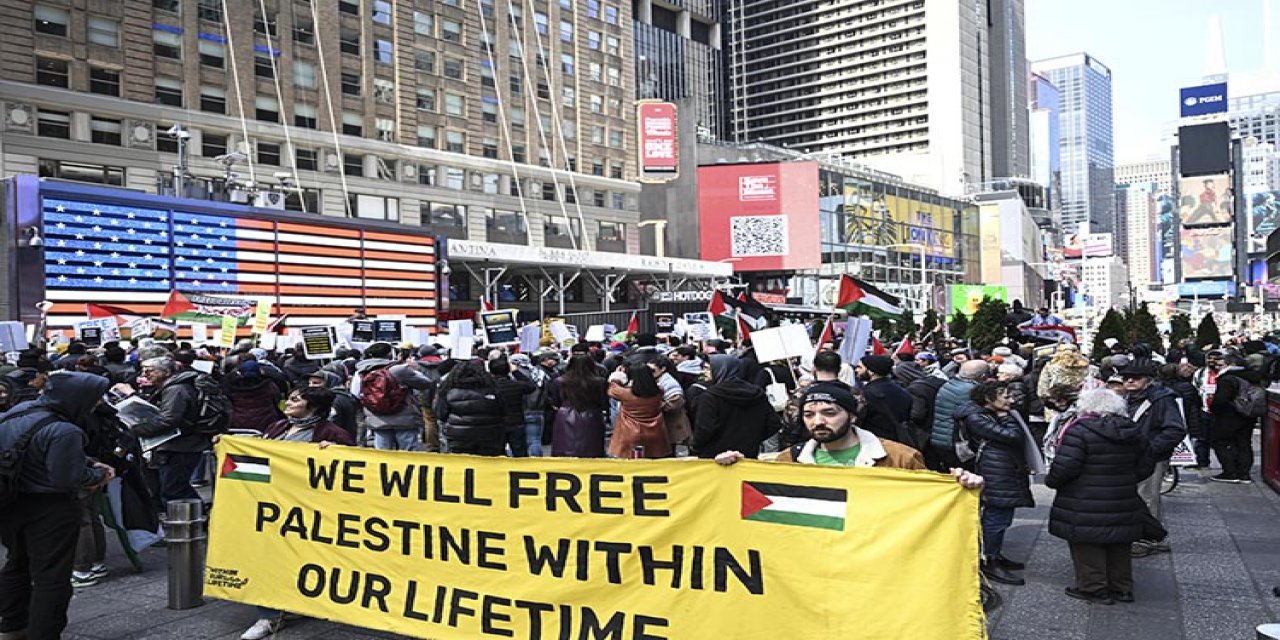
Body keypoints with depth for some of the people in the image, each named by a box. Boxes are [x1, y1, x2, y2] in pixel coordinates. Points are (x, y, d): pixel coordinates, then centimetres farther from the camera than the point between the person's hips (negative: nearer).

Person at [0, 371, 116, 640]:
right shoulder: (64, 432, -26)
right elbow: (69, 479, -26)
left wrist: (88, 464, 2)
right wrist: (98, 475, -7)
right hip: (49, 511, -9)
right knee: (51, 578, 4)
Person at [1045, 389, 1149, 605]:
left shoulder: (1080, 430, -18)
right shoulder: (1133, 431, 5)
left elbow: (1064, 466, -23)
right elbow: (1144, 467, 13)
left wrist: (1051, 481, -4)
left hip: (1086, 508, -7)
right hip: (1123, 504, 7)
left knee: (1087, 544, 5)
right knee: (1118, 546, 19)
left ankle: (1094, 588, 9)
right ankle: (1122, 587, 27)